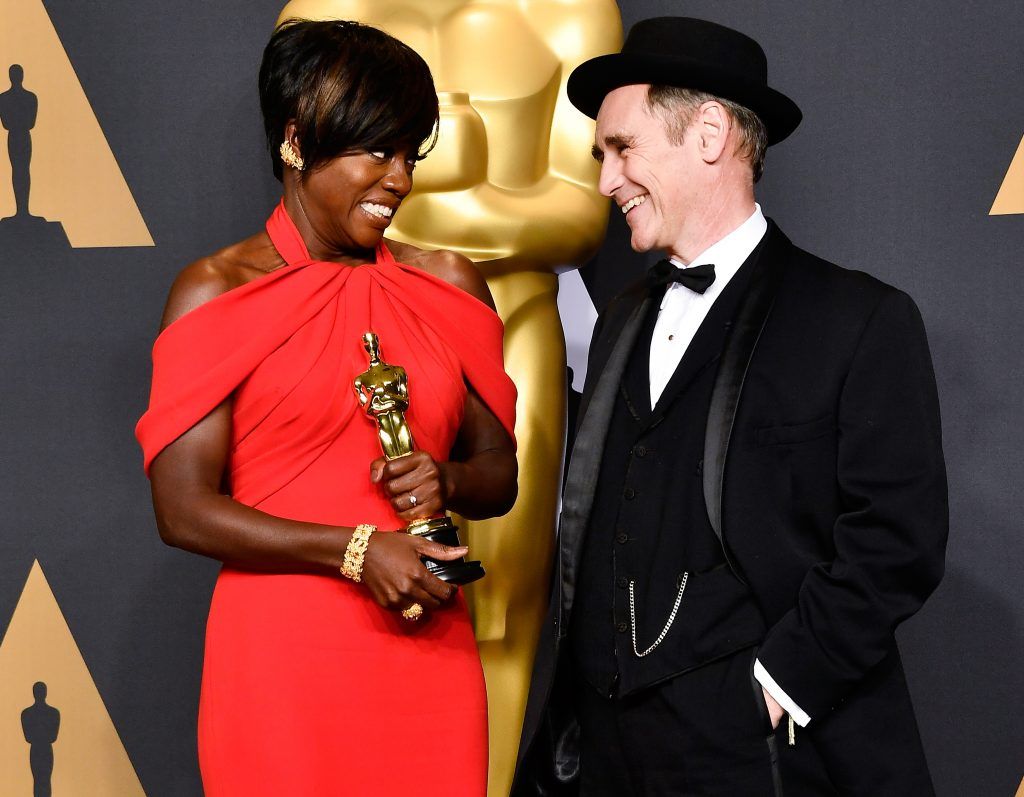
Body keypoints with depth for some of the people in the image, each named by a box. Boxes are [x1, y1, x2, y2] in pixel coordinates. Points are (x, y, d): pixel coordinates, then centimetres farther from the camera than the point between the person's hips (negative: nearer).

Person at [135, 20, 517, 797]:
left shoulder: (449, 288, 7)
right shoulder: (217, 294, -3)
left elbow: (499, 473, 13)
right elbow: (184, 508, -7)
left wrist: (445, 481, -10)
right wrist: (356, 550, -16)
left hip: (426, 653, 4)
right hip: (279, 653, -3)